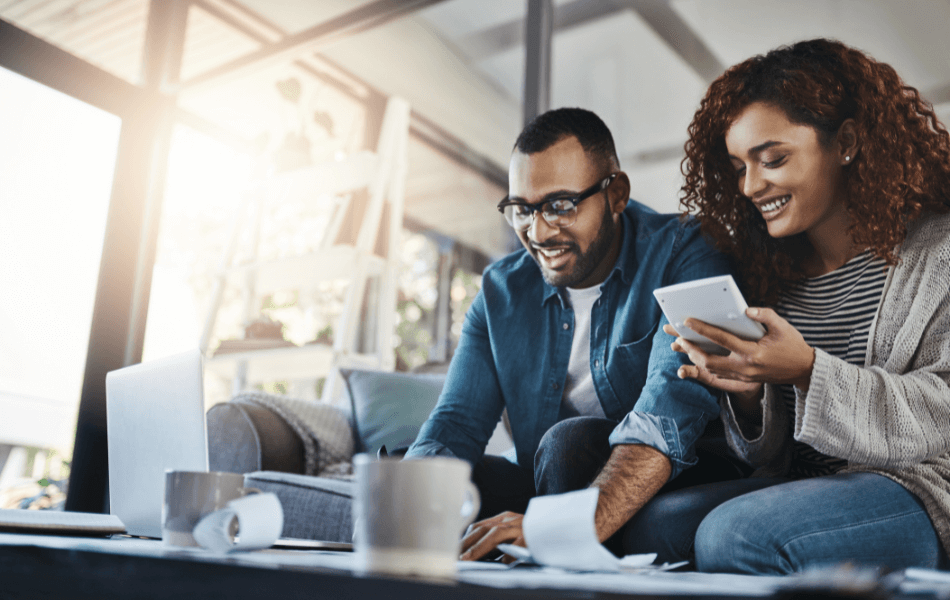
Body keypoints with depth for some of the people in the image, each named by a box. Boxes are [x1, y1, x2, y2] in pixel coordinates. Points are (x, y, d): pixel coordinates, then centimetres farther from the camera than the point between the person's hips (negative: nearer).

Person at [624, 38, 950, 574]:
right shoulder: (773, 270, 12)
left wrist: (808, 371, -26)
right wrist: (747, 393, -11)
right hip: (805, 487, 5)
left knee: (734, 535, -28)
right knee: (652, 526, -21)